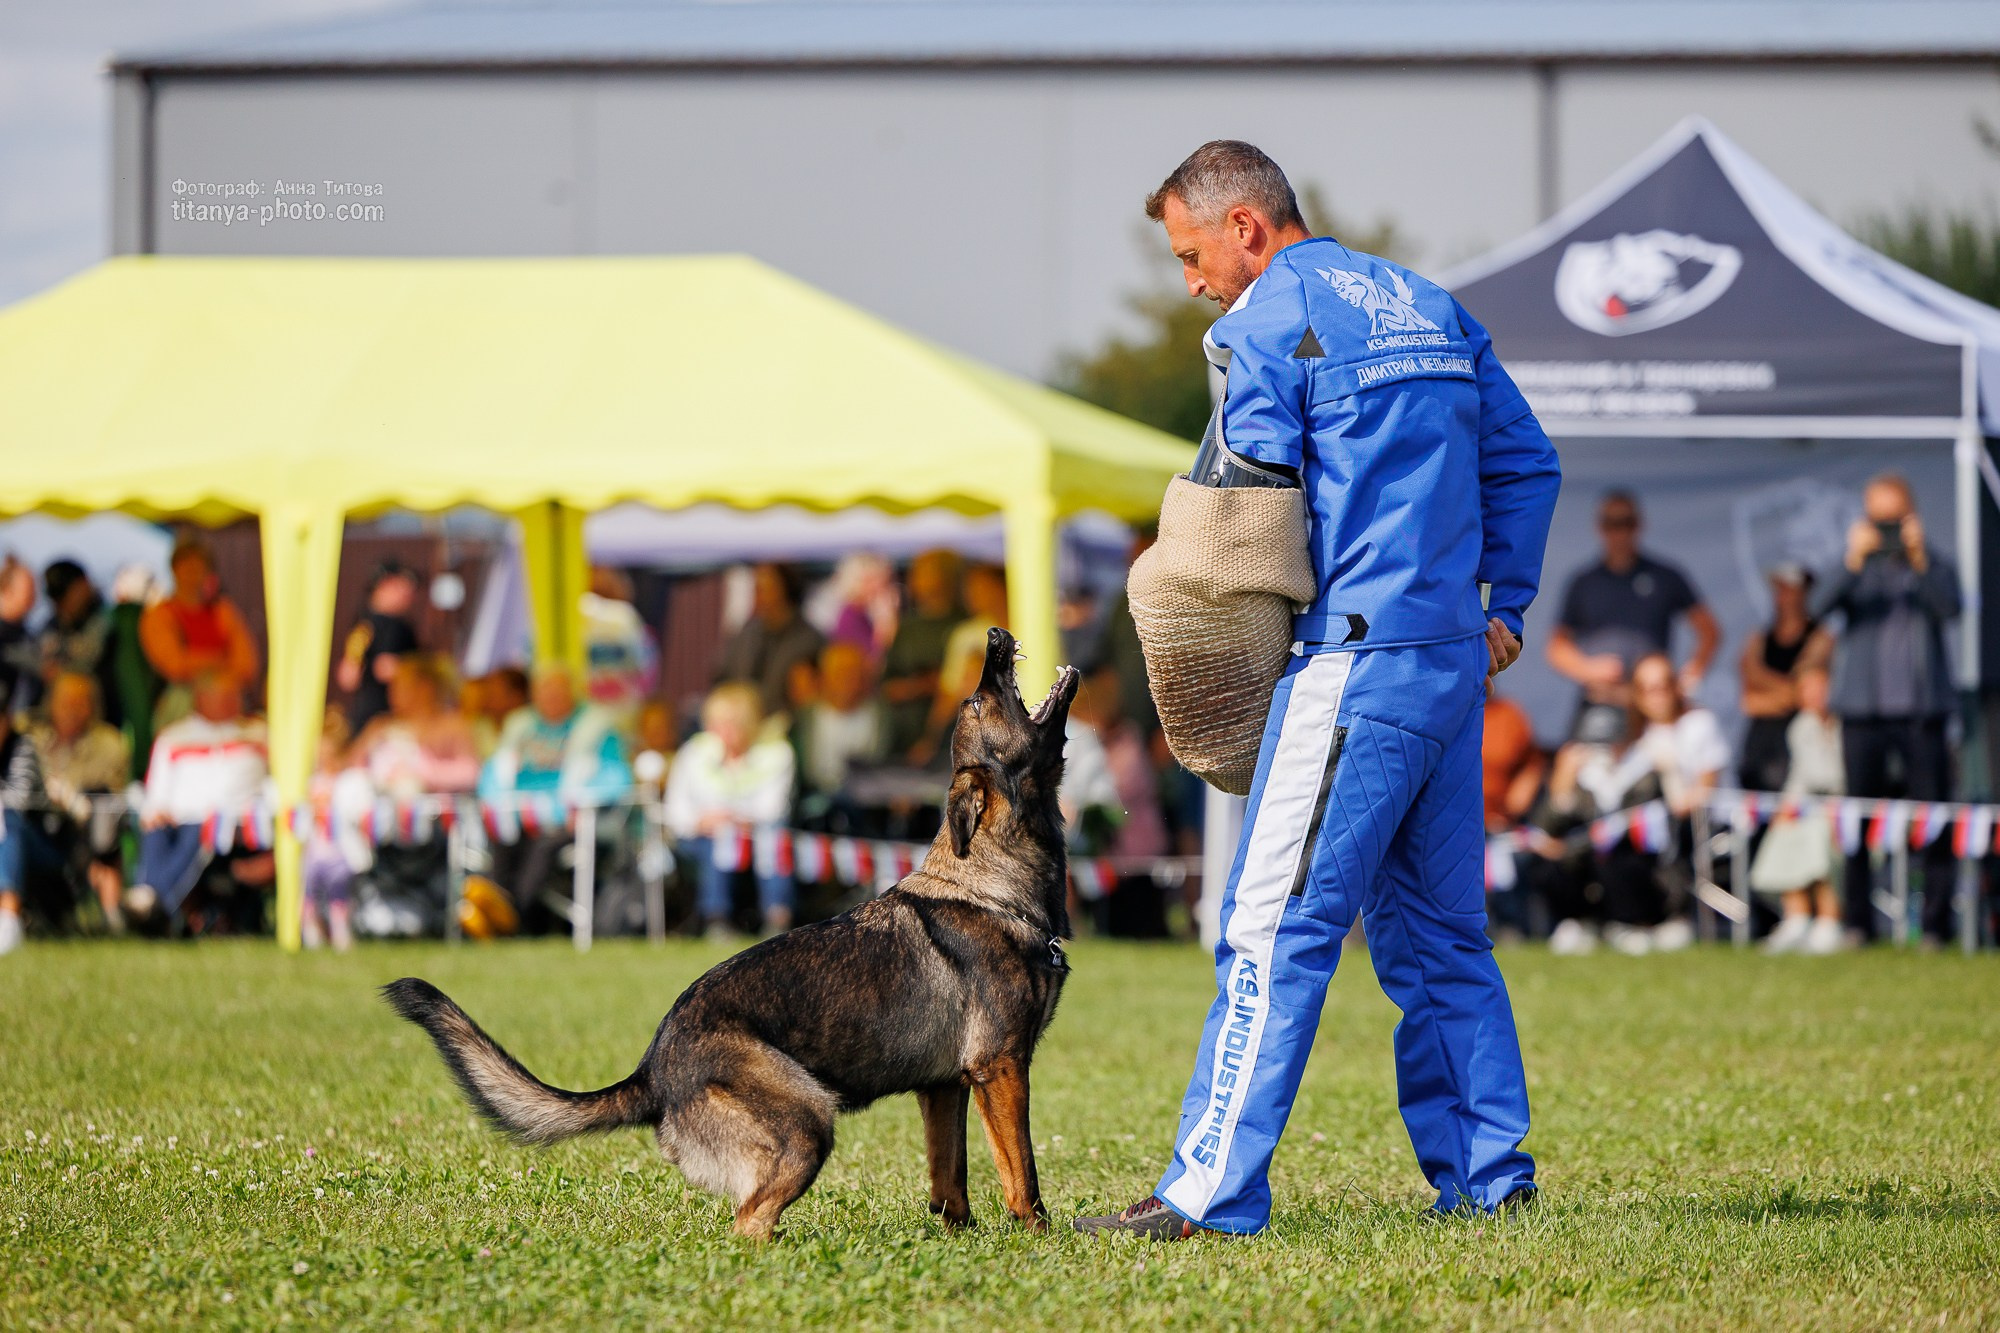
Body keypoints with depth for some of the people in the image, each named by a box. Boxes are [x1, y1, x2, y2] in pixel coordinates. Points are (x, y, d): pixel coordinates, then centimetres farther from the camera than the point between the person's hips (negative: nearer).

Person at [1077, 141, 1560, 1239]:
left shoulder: (1266, 324, -7)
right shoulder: (1427, 306, 18)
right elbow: (1527, 465, 20)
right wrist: (1504, 605, 21)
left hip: (1354, 663, -8)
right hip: (1456, 659, 8)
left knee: (1274, 927, -9)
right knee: (1438, 929, 15)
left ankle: (1209, 1192, -12)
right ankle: (1487, 1173, 15)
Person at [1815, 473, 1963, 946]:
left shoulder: (1932, 566, 7)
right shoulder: (1857, 570, 9)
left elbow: (1951, 608, -10)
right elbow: (1821, 605, -8)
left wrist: (1919, 561, -23)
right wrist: (1853, 561, -22)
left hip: (1921, 710, -1)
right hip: (1862, 710, 1)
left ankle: (1936, 920, -3)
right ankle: (1858, 920, 6)